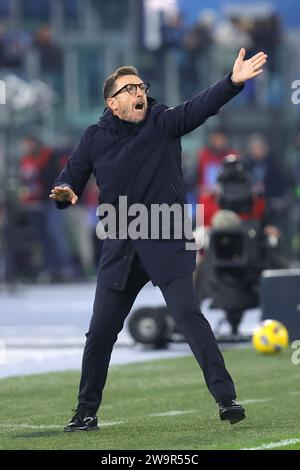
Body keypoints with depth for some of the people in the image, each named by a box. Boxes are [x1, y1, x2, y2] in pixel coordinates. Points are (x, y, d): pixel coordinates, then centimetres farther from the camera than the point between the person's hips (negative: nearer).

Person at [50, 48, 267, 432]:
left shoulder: (163, 123, -1)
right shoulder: (95, 138, 5)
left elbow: (200, 107, -17)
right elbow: (70, 175, 10)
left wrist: (233, 82, -35)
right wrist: (64, 192, -15)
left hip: (167, 244, -3)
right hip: (120, 249, 3)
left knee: (187, 313, -17)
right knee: (100, 332, 5)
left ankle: (226, 398, -14)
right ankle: (86, 412, 19)